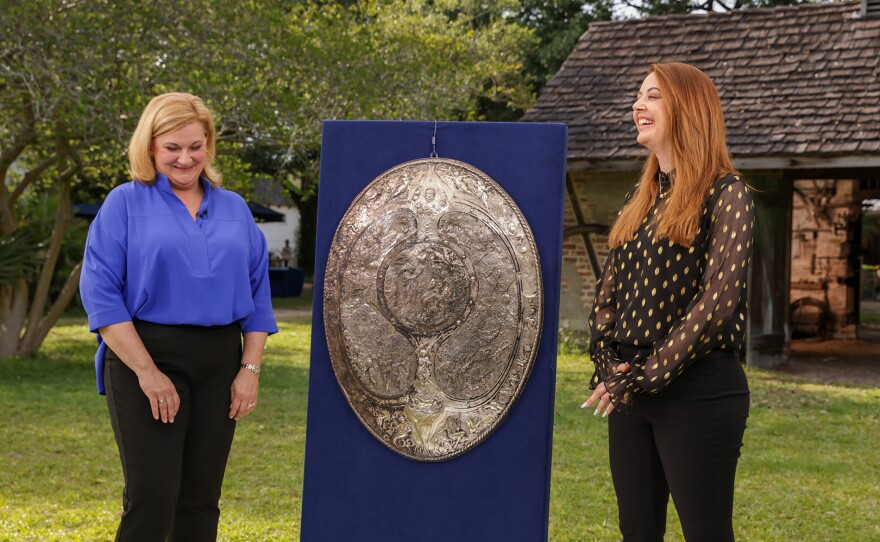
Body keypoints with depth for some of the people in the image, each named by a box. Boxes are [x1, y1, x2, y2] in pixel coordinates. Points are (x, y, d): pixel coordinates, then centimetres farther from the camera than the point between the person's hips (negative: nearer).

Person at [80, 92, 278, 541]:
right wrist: (147, 371, -15)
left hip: (219, 363, 4)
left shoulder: (234, 209, 12)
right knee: (152, 498, -9)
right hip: (147, 356, -4)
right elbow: (100, 293, -8)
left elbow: (257, 294, 13)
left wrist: (250, 368, 2)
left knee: (201, 499, 7)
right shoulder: (125, 203, -1)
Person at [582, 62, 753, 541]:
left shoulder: (724, 193, -8)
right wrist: (607, 364, -3)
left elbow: (718, 300, -16)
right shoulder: (639, 197, 14)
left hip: (698, 390, -7)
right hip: (631, 388, 7)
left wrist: (645, 378, -15)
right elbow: (609, 288, 14)